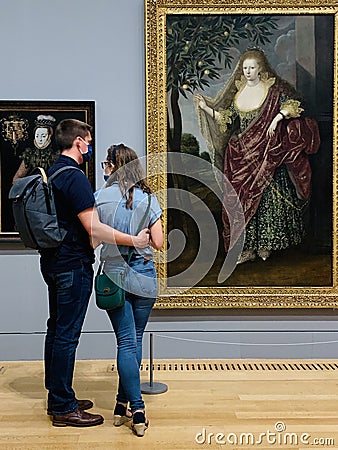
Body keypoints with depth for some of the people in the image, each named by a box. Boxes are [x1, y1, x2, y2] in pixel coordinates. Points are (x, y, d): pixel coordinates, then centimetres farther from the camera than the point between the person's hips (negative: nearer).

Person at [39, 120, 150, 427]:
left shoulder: (53, 173, 12)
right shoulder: (74, 177, -18)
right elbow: (94, 228, -24)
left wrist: (90, 244, 25)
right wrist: (134, 241, -18)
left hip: (53, 262, 10)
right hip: (73, 266, -10)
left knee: (56, 329, 15)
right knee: (67, 334, -3)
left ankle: (57, 397, 28)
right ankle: (64, 408, 8)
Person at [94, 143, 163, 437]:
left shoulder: (99, 197, -5)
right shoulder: (148, 198, -3)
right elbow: (158, 243, -4)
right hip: (144, 277, 1)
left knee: (126, 341, 3)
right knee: (135, 339, 14)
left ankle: (137, 409, -1)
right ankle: (124, 402, 21)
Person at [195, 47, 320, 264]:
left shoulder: (273, 88, 1)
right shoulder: (237, 93, 13)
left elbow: (292, 105, 1)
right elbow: (226, 119, 13)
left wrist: (278, 117, -15)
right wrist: (207, 109, 4)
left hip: (267, 152, -4)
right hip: (243, 154, 4)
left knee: (269, 196, -3)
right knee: (243, 198, 1)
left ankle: (266, 243, 9)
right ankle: (248, 247, 7)